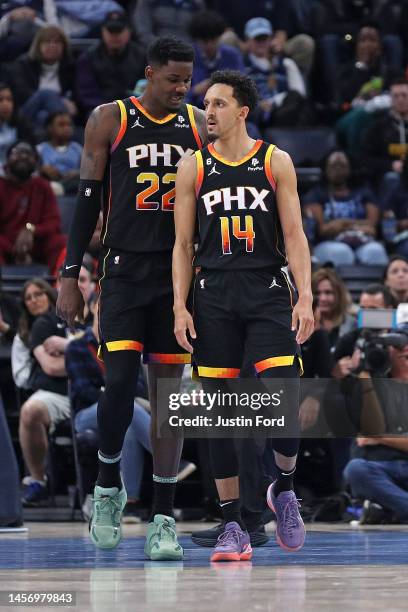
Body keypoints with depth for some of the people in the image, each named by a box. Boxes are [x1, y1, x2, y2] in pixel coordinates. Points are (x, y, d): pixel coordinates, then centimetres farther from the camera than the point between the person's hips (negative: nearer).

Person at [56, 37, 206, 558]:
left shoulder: (198, 124, 7)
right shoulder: (109, 120, 0)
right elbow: (88, 200, 2)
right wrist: (70, 275, -3)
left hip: (179, 275, 2)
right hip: (124, 272, -2)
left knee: (168, 390, 1)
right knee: (119, 383, -13)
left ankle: (163, 519, 3)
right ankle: (108, 485, 13)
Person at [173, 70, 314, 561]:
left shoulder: (276, 162, 4)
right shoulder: (193, 168, 7)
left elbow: (294, 235, 3)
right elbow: (183, 244, 7)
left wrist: (305, 297, -7)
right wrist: (180, 307, -2)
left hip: (268, 294, -1)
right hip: (214, 297, 1)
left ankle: (284, 488, 15)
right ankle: (233, 526, 7)